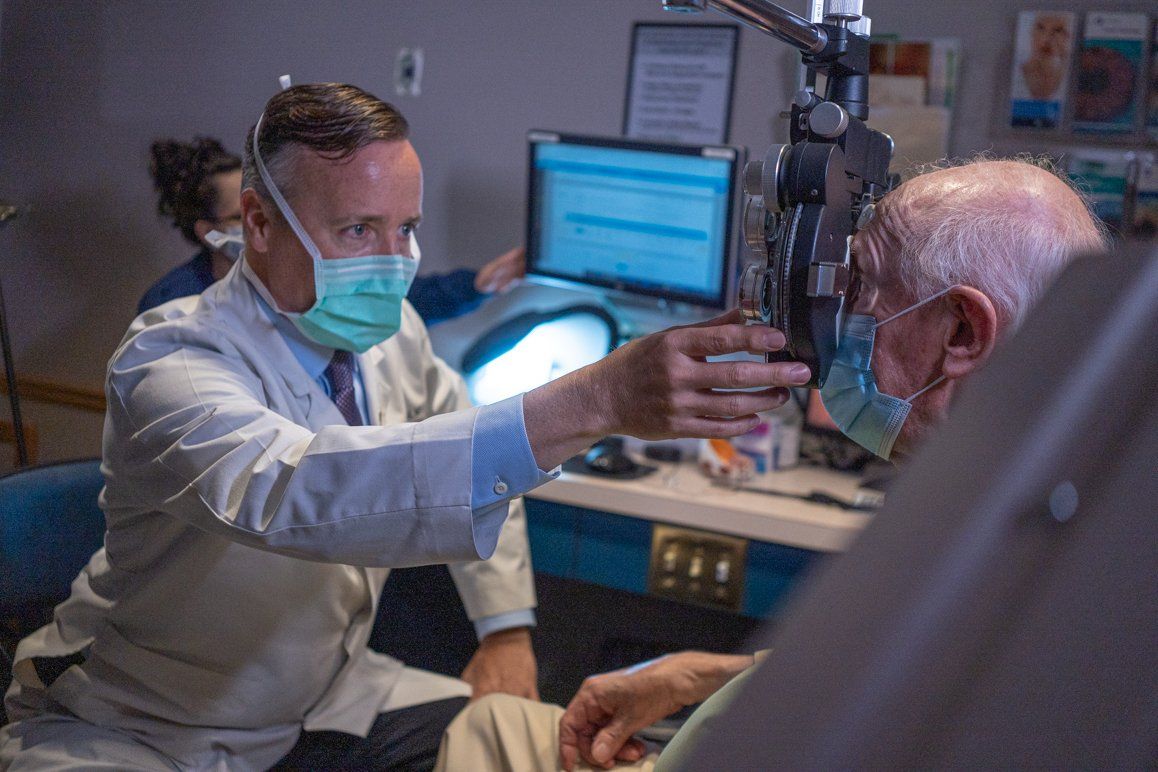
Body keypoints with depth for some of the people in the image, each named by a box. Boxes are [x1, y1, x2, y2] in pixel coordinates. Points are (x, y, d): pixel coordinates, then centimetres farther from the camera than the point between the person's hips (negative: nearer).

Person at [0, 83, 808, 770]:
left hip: (326, 697, 6)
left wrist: (507, 628, 4)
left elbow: (471, 451, 15)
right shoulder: (171, 363, -26)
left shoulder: (390, 333, -4)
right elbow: (292, 490, -47)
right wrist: (594, 402, -57)